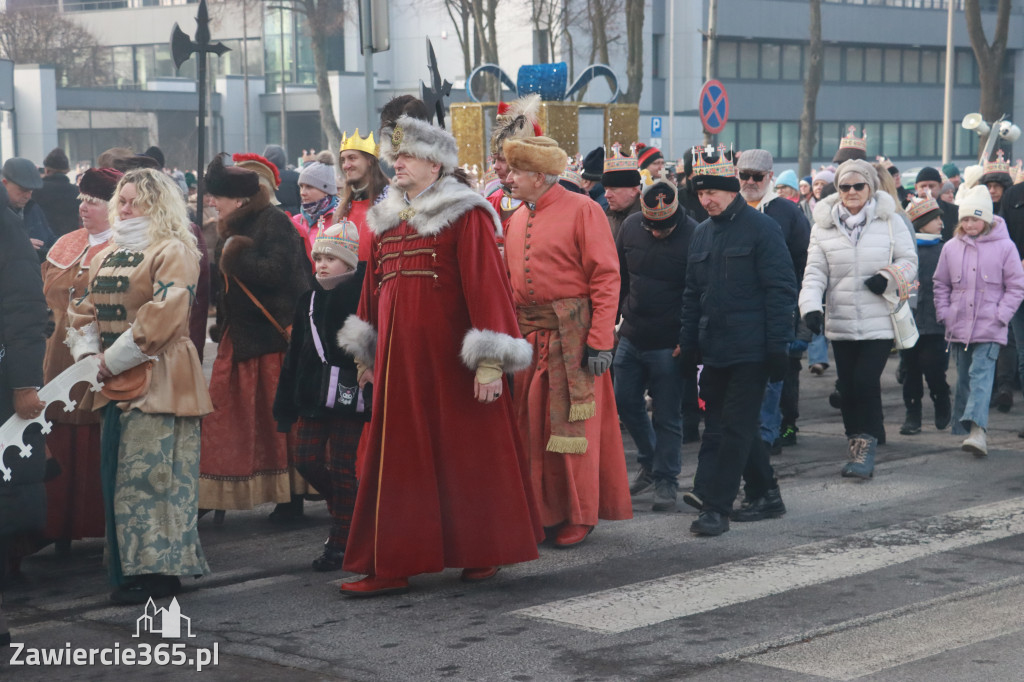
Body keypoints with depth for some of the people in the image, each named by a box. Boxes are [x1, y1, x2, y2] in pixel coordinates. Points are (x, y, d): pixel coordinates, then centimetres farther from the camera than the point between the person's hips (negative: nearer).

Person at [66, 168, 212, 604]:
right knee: (117, 474, 7)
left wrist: (115, 358, -15)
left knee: (148, 472, -9)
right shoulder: (106, 257, 19)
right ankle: (129, 567, 14)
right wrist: (87, 351, -2)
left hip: (158, 379, -8)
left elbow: (165, 312, -17)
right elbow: (85, 308, 18)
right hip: (115, 383, 8)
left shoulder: (173, 252, -6)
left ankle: (159, 570, -3)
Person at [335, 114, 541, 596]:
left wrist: (490, 360, -18)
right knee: (396, 460, 5)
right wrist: (367, 355, 20)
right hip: (398, 361, 6)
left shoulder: (466, 216, -7)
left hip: (451, 362, -6)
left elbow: (487, 284, -13)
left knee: (467, 455, 4)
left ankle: (483, 553, 19)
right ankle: (389, 566, 9)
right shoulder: (386, 221, 13)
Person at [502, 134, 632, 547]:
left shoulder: (581, 211, -7)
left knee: (572, 426, -1)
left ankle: (580, 516, 10)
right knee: (533, 424, 8)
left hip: (572, 334, -6)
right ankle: (543, 510, 19)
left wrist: (600, 340, -16)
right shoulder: (516, 221, 13)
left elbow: (606, 277, -10)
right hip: (527, 334, 6)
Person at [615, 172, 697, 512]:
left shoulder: (693, 235, -15)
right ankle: (650, 464, 31)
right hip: (631, 336, 6)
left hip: (669, 343, -5)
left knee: (667, 415, 1)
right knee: (625, 401, 13)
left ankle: (666, 480, 13)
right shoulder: (631, 227, 0)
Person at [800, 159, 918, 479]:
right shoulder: (823, 225, 6)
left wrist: (888, 277, -14)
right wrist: (810, 305, -13)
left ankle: (866, 447, -5)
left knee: (866, 382, -13)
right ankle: (857, 445, 18)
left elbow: (909, 260, 6)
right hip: (840, 321, 3)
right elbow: (815, 271, 3)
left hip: (879, 322, -3)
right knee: (848, 386, 5)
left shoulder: (890, 221, 2)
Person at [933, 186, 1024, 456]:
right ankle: (963, 429, 21)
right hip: (958, 327, 4)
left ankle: (977, 430, -27)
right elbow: (941, 284, 16)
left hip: (989, 329, -4)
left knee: (981, 375, -16)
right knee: (964, 378, 12)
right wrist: (944, 314, 5)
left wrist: (1000, 316, -8)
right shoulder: (951, 247, 6)